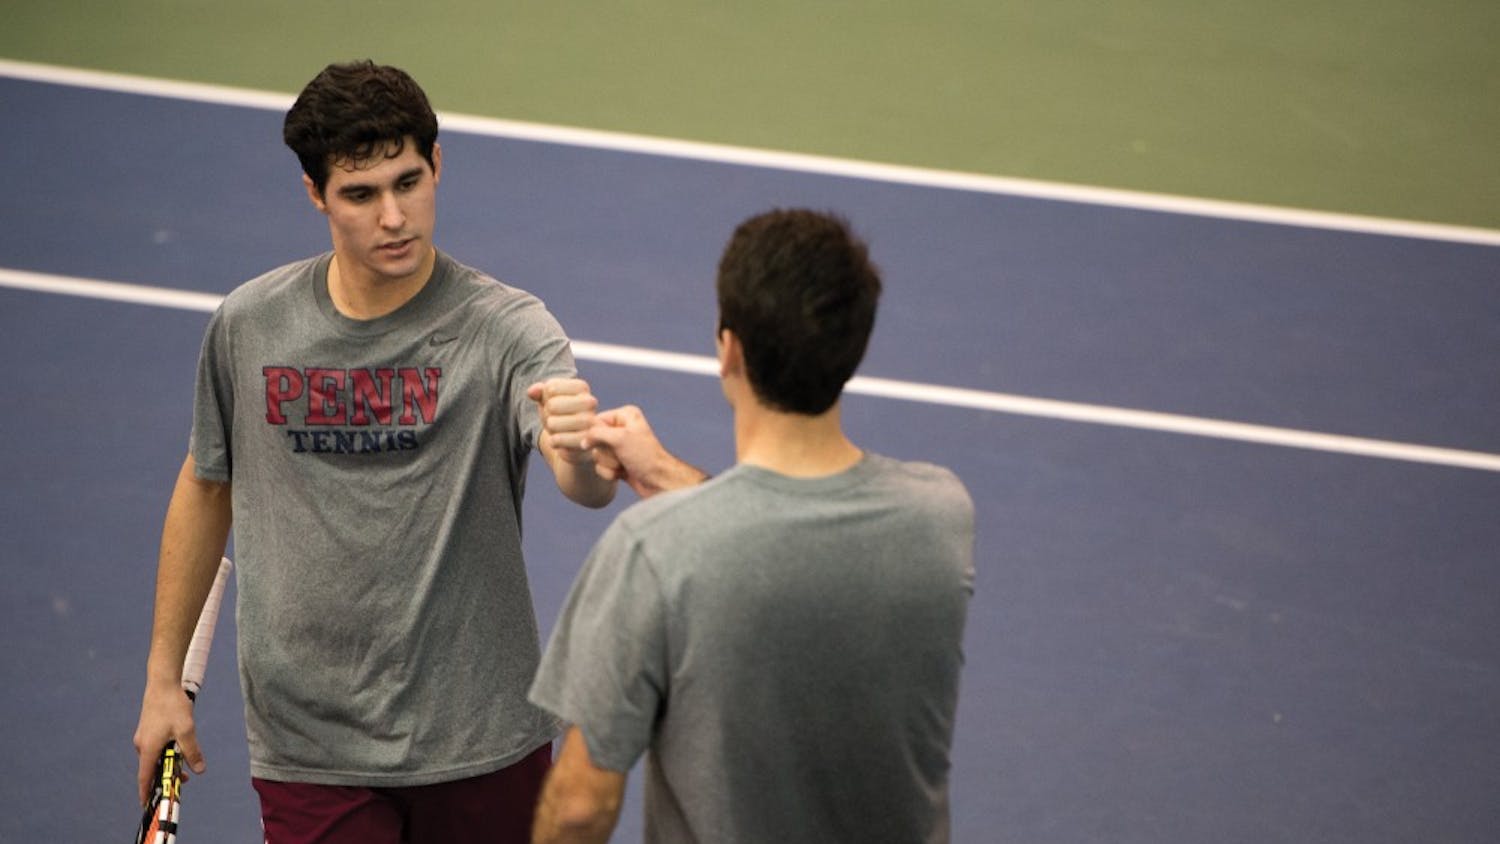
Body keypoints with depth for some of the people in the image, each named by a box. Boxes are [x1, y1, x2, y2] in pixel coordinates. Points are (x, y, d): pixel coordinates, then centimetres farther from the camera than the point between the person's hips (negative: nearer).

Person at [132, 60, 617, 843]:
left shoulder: (504, 328, -14)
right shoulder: (247, 326, -4)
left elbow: (590, 487, -31)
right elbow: (206, 486, 11)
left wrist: (579, 450, -55)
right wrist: (164, 676, 13)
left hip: (480, 746, -1)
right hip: (307, 745, 1)